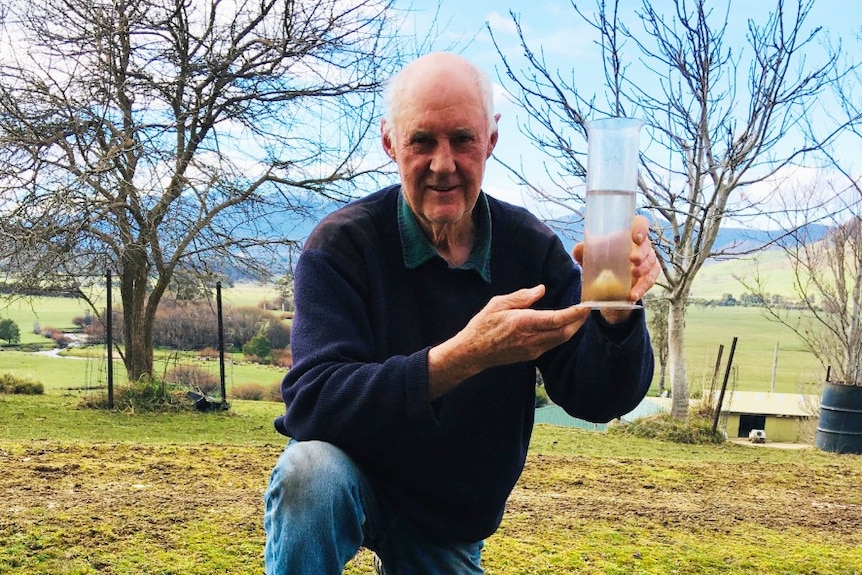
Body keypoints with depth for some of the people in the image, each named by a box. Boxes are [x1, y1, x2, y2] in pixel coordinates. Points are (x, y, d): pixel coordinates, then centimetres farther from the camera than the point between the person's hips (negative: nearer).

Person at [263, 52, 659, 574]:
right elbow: (310, 403, -32)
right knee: (312, 470, -34)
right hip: (347, 490, -3)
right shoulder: (342, 244, -19)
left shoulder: (533, 248, -10)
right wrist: (464, 356, -44)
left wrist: (617, 315, -37)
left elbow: (595, 399, -14)